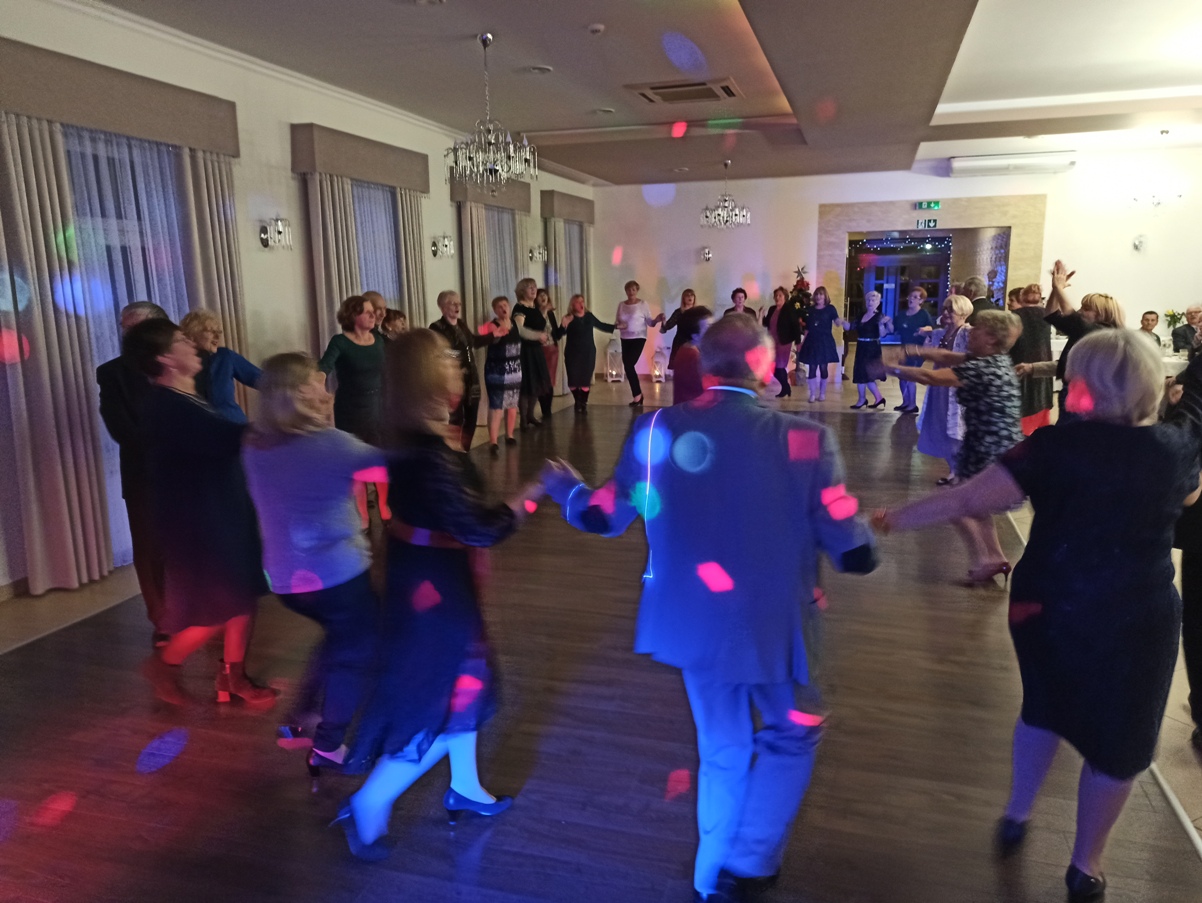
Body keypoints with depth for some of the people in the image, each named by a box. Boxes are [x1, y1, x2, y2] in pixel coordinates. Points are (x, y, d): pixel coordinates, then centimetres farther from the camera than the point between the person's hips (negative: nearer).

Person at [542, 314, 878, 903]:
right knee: (794, 735, 26)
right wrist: (865, 533, 11)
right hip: (773, 628, -3)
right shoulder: (805, 439, -19)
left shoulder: (657, 431, -10)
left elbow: (605, 518, 3)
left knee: (723, 751, 25)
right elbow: (854, 554, -13)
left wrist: (567, 490, 24)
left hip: (692, 624, 4)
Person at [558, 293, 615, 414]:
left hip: (588, 352, 2)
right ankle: (578, 402, 20)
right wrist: (563, 325, -36)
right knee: (574, 379, -1)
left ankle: (584, 403, 13)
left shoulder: (589, 316, 4)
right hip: (573, 353, -2)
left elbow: (600, 325, 22)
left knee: (586, 379, -2)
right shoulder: (568, 318, -8)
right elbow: (559, 335, -17)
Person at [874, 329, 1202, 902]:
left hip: (1048, 605, 0)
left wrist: (895, 519, -14)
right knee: (1118, 738, 18)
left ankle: (1016, 816, 40)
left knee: (1044, 707, 26)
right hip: (1137, 617, 0)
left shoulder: (1059, 444, -16)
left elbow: (971, 499, -22)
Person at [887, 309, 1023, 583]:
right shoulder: (996, 359, 8)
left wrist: (891, 369, -16)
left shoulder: (982, 368, -22)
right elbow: (949, 358, 9)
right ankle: (996, 559, 28)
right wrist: (920, 351, -9)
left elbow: (930, 377, -25)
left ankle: (983, 562, 10)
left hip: (991, 449, -10)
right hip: (998, 445, 10)